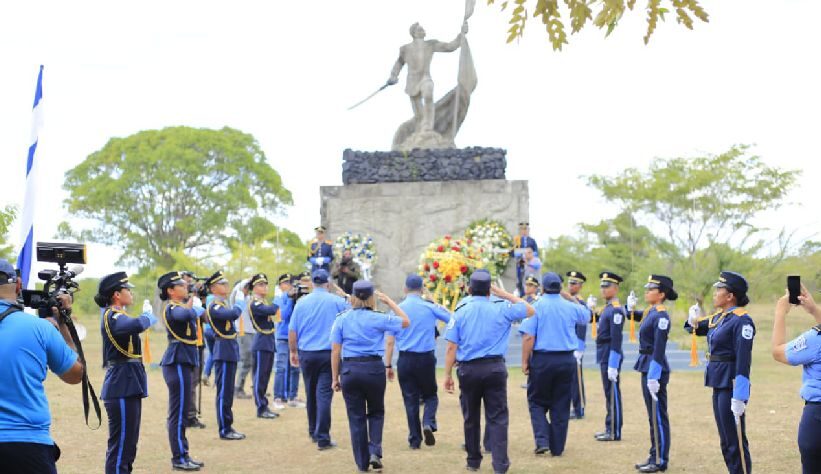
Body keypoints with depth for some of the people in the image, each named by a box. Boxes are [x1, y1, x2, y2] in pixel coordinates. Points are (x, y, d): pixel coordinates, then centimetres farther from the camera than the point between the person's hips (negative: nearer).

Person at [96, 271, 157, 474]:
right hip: (122, 388, -10)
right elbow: (137, 325, -33)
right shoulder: (112, 317, -16)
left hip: (129, 387, 10)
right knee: (120, 444, -8)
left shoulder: (118, 316, 15)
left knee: (128, 444, 16)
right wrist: (148, 316, -13)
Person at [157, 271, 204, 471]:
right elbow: (187, 315, -35)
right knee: (178, 412, -5)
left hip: (183, 362, 10)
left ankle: (183, 455, 21)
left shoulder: (180, 306, 16)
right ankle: (178, 459, -1)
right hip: (178, 362, -10)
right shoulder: (172, 308, -15)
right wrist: (189, 307, -15)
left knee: (181, 411, 14)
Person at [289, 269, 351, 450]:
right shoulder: (337, 301, -3)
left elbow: (292, 330, 5)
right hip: (329, 353, -2)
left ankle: (313, 432, 28)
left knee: (311, 394, 16)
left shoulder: (301, 302, 3)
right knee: (324, 394, -5)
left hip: (307, 354, 3)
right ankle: (322, 437, -11)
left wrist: (293, 352, 16)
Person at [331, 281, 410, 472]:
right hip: (374, 368, -1)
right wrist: (389, 301, 12)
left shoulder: (341, 319, 0)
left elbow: (335, 351, 0)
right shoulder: (378, 319, -6)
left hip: (349, 369, 1)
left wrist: (335, 377, 7)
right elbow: (406, 322, 7)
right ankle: (375, 451, 1)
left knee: (356, 417, 9)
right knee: (376, 412, 19)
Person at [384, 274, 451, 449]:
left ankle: (415, 440, 9)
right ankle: (428, 423, -11)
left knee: (410, 399, 9)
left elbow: (389, 341, -3)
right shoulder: (431, 308, -2)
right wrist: (442, 308, 25)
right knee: (430, 395, 16)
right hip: (426, 359, 0)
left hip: (405, 359, 0)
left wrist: (388, 365, 1)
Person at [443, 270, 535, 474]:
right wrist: (503, 294, 14)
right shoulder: (501, 310, 0)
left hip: (468, 370, 1)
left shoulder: (460, 313, 0)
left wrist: (448, 375, 3)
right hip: (494, 367, -1)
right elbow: (530, 310, 15)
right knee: (497, 417, 1)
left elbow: (451, 348, -4)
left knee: (471, 418, 14)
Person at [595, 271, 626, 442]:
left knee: (613, 394, -5)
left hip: (611, 357, -10)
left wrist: (613, 366, -20)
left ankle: (615, 433, -1)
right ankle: (610, 428, 21)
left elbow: (616, 340, -19)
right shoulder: (608, 308, 15)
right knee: (609, 394, 14)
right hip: (605, 357, 10)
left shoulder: (616, 310, -15)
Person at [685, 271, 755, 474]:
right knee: (726, 442, 14)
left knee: (736, 442, -4)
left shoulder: (741, 320, -16)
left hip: (731, 386, -9)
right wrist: (694, 320, 2)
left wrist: (739, 397, -24)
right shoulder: (719, 317, 11)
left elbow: (743, 361, -21)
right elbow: (694, 327, 26)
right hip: (719, 385, 9)